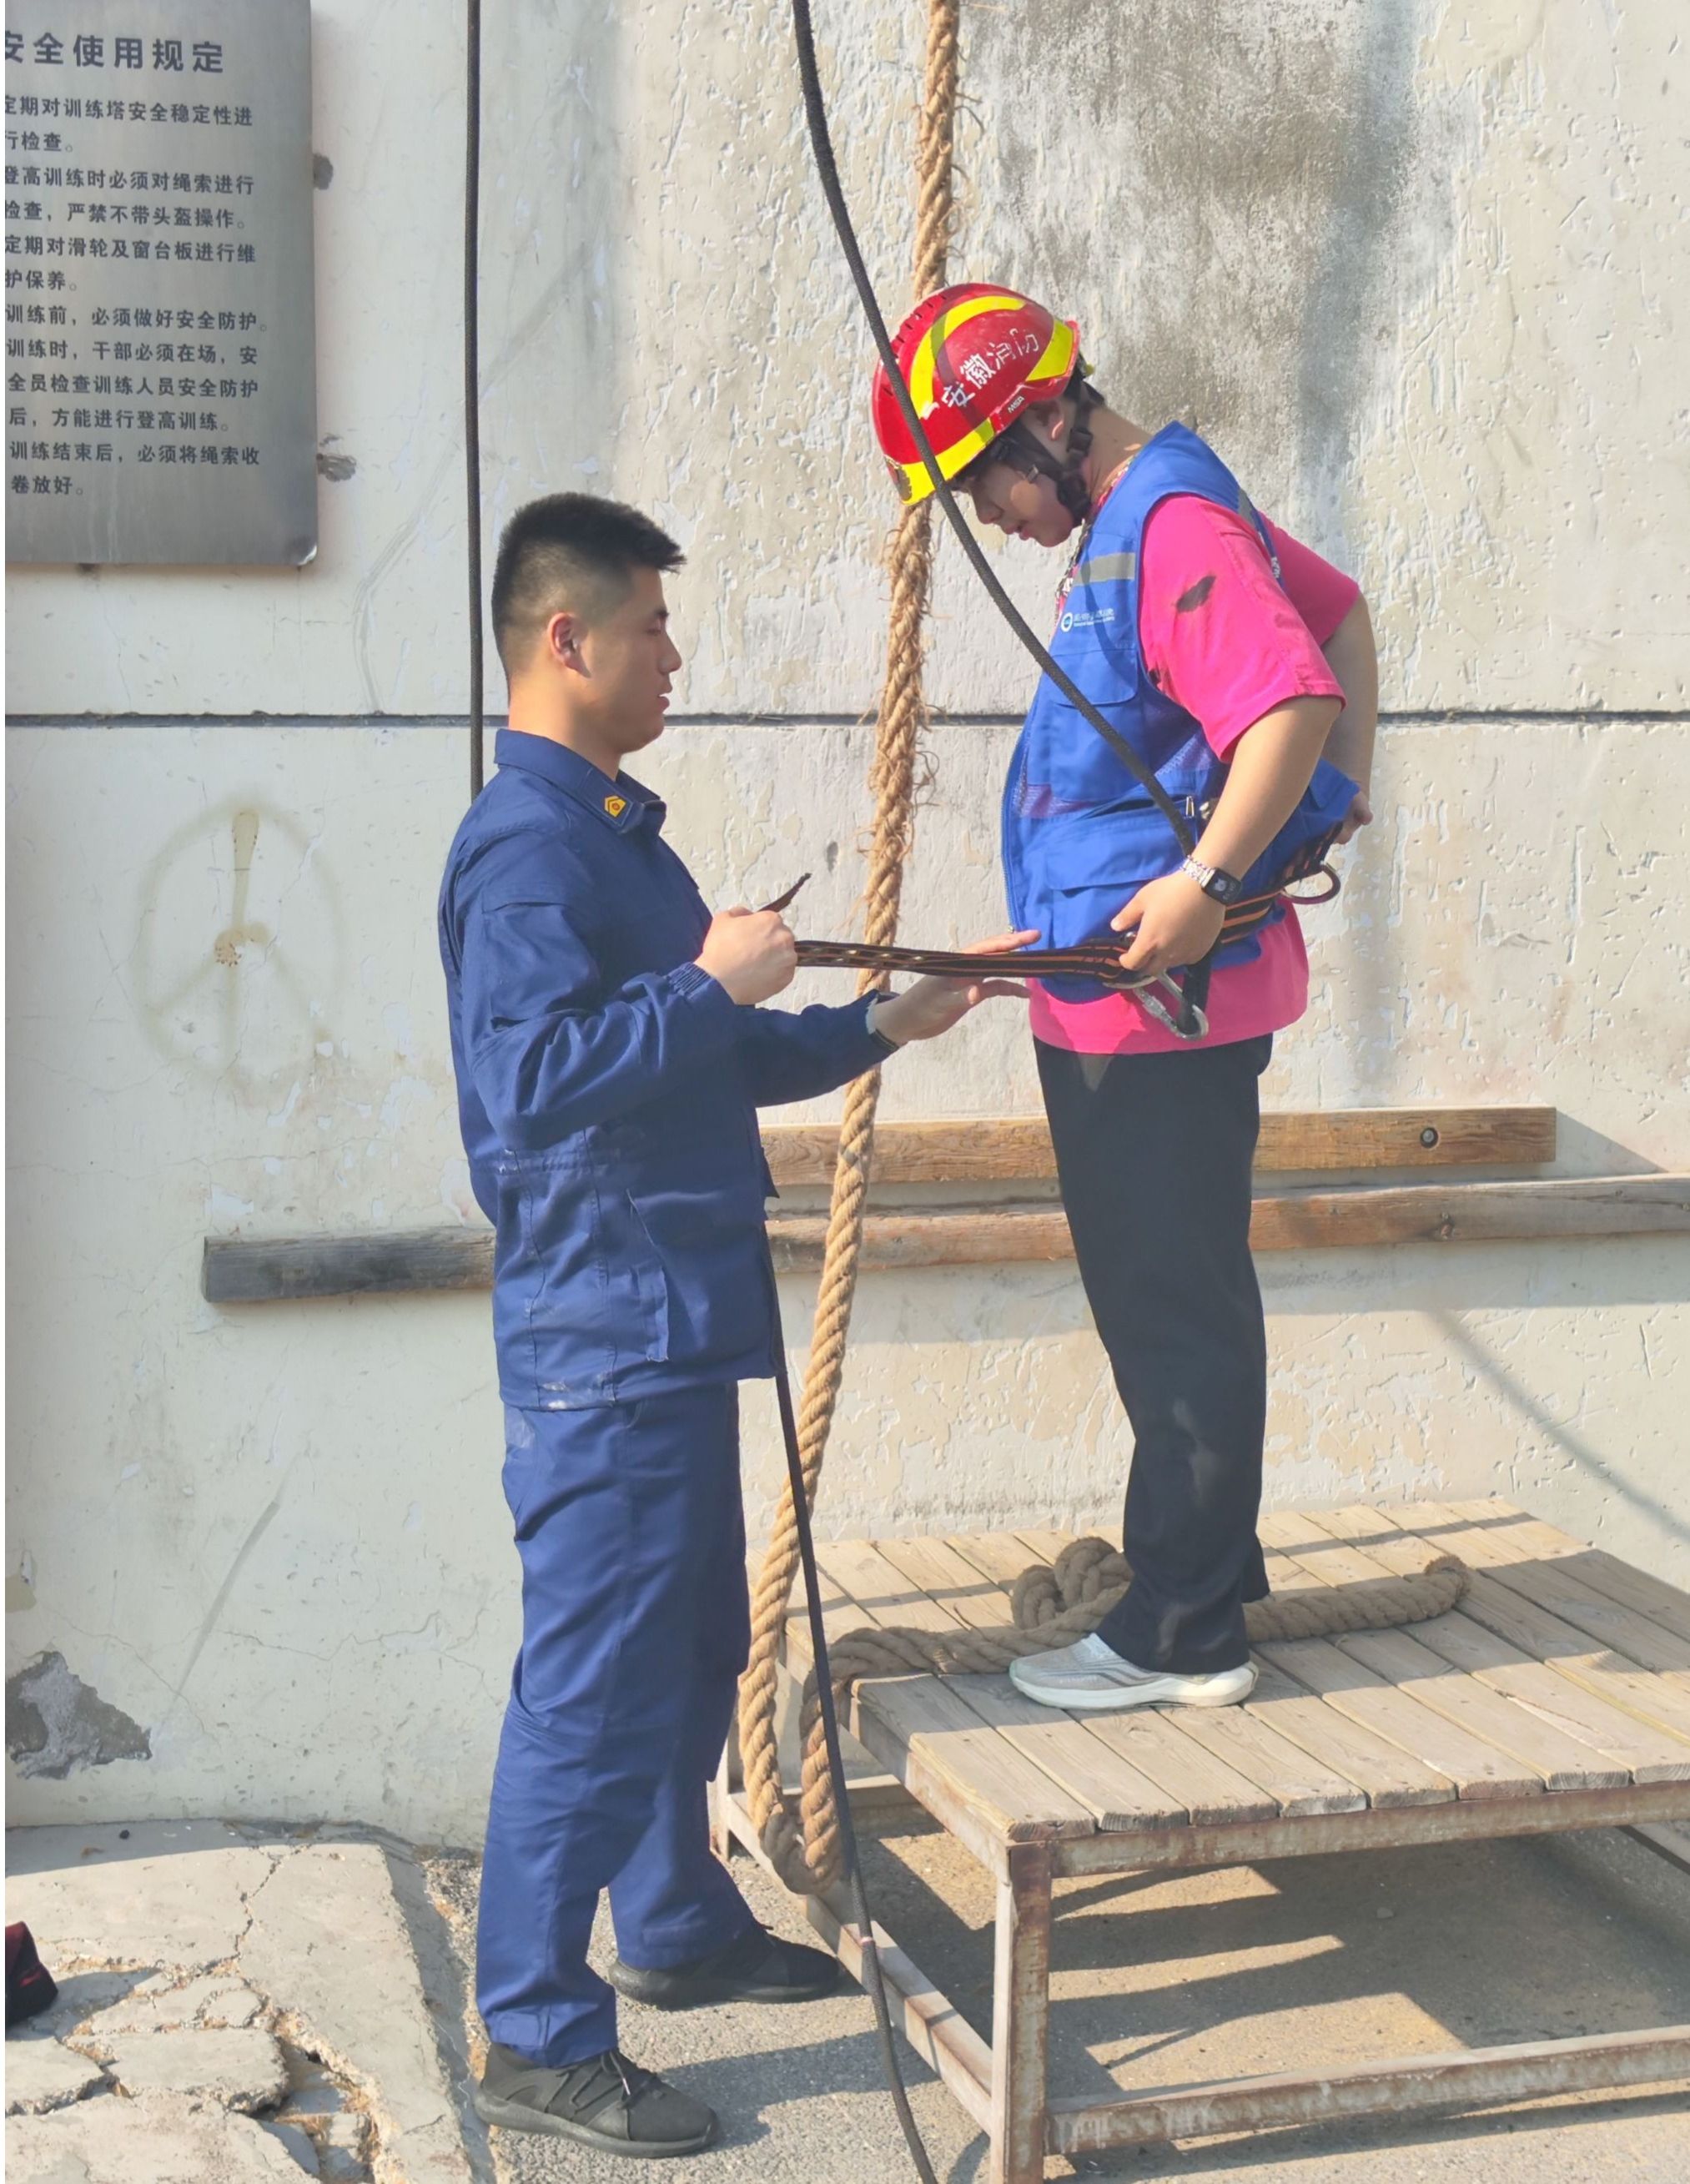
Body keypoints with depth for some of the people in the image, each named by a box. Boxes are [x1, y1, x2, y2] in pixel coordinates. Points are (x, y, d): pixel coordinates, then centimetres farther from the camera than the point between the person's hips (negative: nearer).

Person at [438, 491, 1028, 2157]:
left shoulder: (612, 830, 17)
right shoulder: (524, 847, -16)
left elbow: (710, 1064, 25)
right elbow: (534, 1079, -30)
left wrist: (878, 1028, 20)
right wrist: (715, 983, -24)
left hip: (676, 1326, 10)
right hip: (602, 1341, -10)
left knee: (693, 1647, 21)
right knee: (593, 1686, -3)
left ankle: (676, 1925, 38)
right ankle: (536, 2039, 7)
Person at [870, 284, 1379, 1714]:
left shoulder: (1172, 527, -16)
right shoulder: (1131, 523, 16)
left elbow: (1296, 696, -28)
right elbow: (1339, 607, 28)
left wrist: (1208, 881, -31)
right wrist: (1347, 790, 24)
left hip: (1163, 1002, -11)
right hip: (1108, 1006, 11)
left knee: (1179, 1314, -3)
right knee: (1157, 1306, 18)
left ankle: (1185, 1639, 5)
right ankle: (1214, 1565, 30)